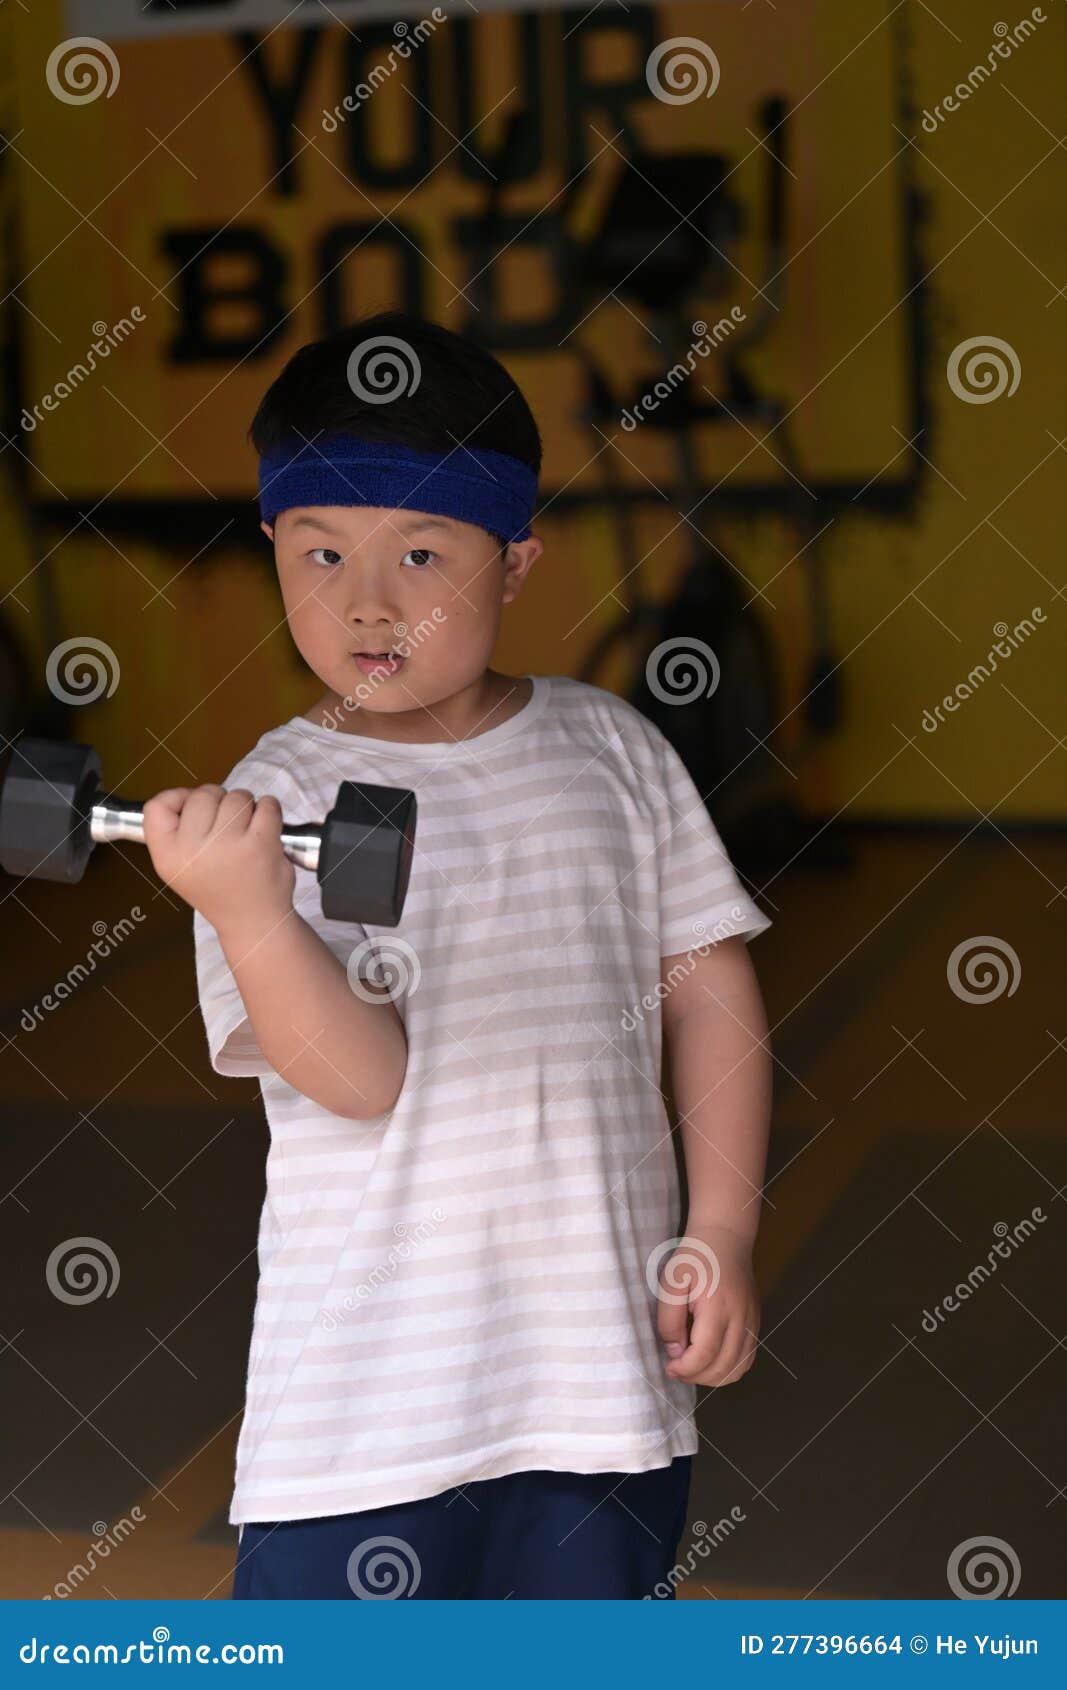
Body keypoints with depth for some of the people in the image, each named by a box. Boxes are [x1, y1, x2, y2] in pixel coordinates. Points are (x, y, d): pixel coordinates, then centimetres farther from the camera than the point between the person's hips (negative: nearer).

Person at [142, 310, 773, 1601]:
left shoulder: (607, 746, 3)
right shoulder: (275, 796, -7)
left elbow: (708, 988, 8)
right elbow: (361, 1076, -16)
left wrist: (721, 1231, 1)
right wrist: (247, 914, -33)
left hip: (607, 1356, 3)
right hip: (366, 1385, -3)